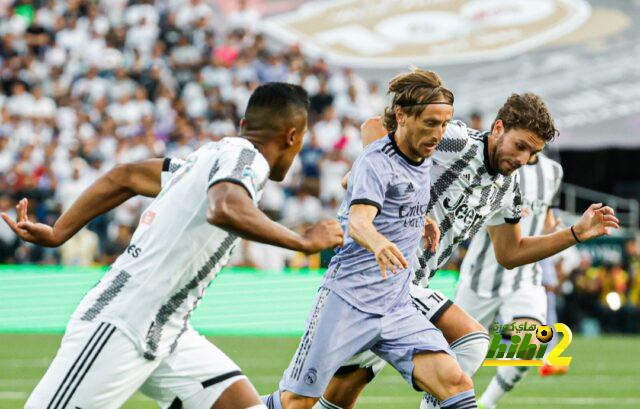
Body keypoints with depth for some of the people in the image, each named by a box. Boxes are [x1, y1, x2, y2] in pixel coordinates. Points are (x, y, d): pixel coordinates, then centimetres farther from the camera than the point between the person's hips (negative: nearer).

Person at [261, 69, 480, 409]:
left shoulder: (423, 158, 10)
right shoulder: (375, 163, -14)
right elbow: (357, 221, -33)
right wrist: (378, 243, -56)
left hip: (397, 309, 6)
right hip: (348, 301, -6)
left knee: (455, 382, -15)